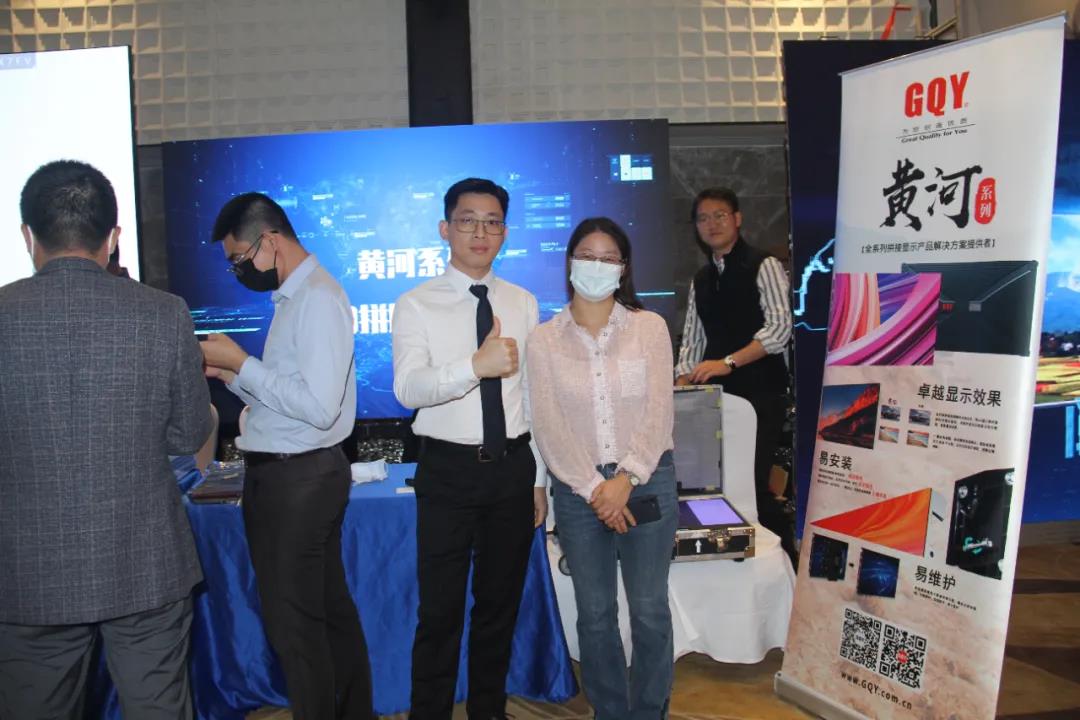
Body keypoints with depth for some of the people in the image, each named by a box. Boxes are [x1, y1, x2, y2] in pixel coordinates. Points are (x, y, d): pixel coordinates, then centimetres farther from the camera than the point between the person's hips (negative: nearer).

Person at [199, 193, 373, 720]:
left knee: (293, 623, 2)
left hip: (298, 478, -10)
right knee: (329, 608, 19)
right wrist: (230, 373, 5)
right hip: (291, 475, 10)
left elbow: (318, 407, -23)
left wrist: (242, 365, -16)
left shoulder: (318, 299, -16)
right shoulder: (294, 297, 13)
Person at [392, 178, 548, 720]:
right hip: (448, 470, -3)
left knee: (501, 603, 17)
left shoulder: (523, 304, 6)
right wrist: (478, 365, -33)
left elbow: (536, 394, 8)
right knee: (440, 610, 4)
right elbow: (408, 389, -19)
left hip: (514, 466, 4)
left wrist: (540, 478, 8)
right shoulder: (416, 305, -4)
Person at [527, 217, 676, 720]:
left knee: (650, 611, 7)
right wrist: (595, 488, -13)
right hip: (579, 489, 1)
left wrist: (626, 479, -16)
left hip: (647, 482, 0)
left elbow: (659, 411, -5)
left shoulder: (649, 327, 0)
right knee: (595, 614, 11)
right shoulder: (544, 340, 1)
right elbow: (548, 425, -5)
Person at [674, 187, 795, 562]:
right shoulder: (701, 280, 17)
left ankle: (785, 555, 7)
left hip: (761, 393, -6)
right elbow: (693, 338, 16)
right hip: (718, 394, 6)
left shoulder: (764, 266, -3)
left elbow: (780, 327, -13)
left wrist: (727, 362, -21)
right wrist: (680, 389, 3)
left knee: (752, 479, -10)